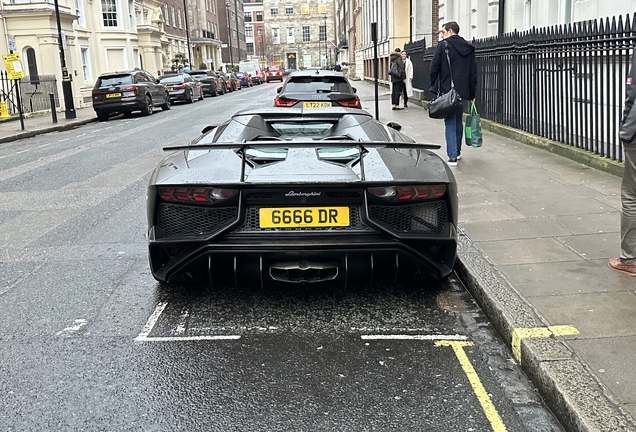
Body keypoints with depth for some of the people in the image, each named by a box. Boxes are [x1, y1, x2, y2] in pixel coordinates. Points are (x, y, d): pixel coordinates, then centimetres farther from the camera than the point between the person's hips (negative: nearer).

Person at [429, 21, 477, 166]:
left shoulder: (443, 45, -6)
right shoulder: (469, 48, 11)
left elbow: (434, 68, -8)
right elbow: (473, 73, 12)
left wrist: (434, 87, 3)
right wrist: (472, 94, 15)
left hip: (447, 91, -5)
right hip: (463, 92, 5)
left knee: (450, 123, -3)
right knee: (458, 121, 19)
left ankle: (452, 157, -8)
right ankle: (457, 152, 28)